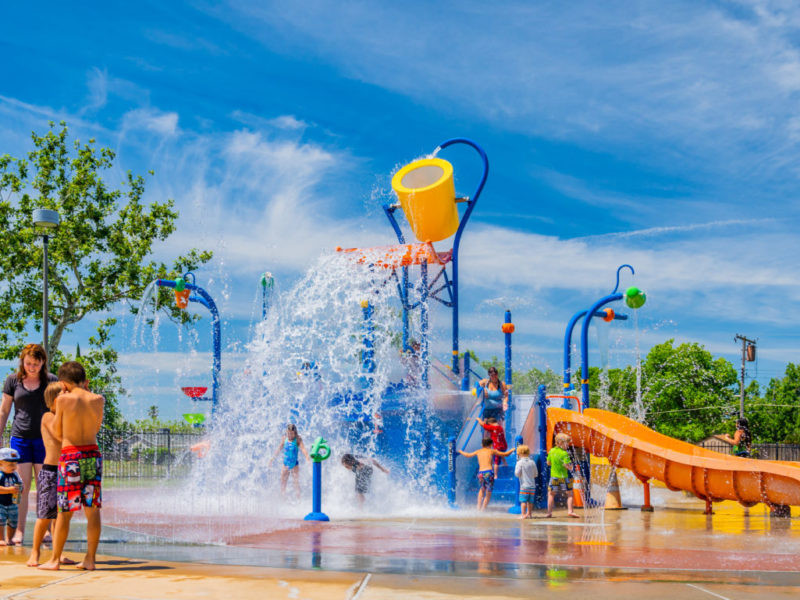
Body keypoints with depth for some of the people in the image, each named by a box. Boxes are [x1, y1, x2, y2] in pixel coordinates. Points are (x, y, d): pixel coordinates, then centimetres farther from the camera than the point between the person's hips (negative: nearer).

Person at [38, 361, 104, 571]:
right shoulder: (98, 400, 2)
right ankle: (90, 559, 9)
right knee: (92, 509, 7)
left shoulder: (64, 400, -7)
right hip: (93, 454, 3)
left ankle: (55, 560, 8)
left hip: (70, 456, -3)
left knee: (64, 511, 3)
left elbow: (57, 433, 2)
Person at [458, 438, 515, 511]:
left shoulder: (478, 452, 17)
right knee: (488, 494, 10)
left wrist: (461, 452, 51)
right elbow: (505, 454, 14)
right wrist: (513, 450, 31)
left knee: (482, 489, 31)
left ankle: (479, 507, 18)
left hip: (480, 473, 4)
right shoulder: (492, 451, 10)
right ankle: (482, 510, 3)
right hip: (489, 473, -4)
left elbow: (468, 455, 32)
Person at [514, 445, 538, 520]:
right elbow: (536, 474, 11)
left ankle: (523, 514, -10)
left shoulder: (520, 462, -8)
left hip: (524, 485, -5)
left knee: (523, 500, -5)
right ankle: (529, 513, 20)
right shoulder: (532, 462, 6)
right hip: (532, 485, 5)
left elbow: (517, 474, -10)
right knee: (530, 501, 12)